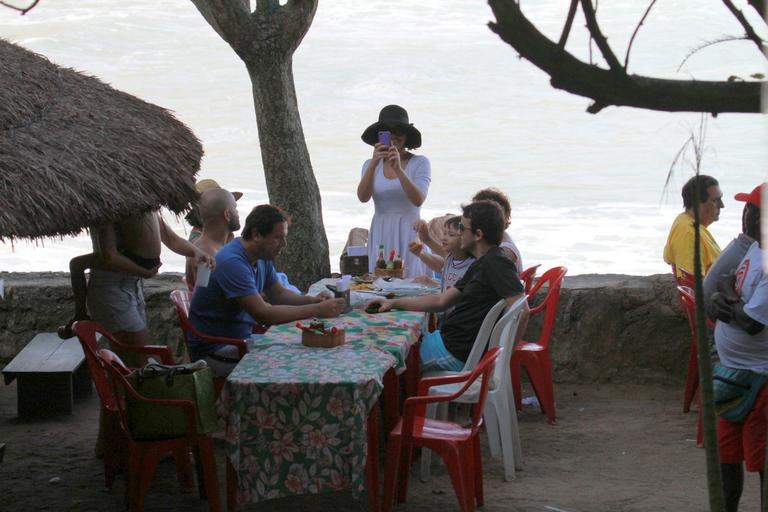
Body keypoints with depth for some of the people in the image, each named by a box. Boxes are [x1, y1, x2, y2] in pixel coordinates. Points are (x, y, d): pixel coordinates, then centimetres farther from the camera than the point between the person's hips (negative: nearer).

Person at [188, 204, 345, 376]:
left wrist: (313, 300, -3)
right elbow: (264, 314, -30)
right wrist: (318, 310, -27)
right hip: (213, 349, -9)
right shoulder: (233, 263, -25)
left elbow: (279, 294, 18)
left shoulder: (262, 257, 6)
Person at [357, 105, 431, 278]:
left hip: (409, 233, -2)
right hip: (381, 235, 2)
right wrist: (374, 164, -20)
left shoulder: (420, 163, 0)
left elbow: (418, 200, -14)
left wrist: (398, 169, -25)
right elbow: (363, 197, -8)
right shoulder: (371, 165, 8)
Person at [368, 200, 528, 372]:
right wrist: (394, 303, 13)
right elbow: (442, 301, 18)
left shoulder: (496, 263, -18)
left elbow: (521, 310, -28)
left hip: (456, 354, -10)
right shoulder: (480, 265, 14)